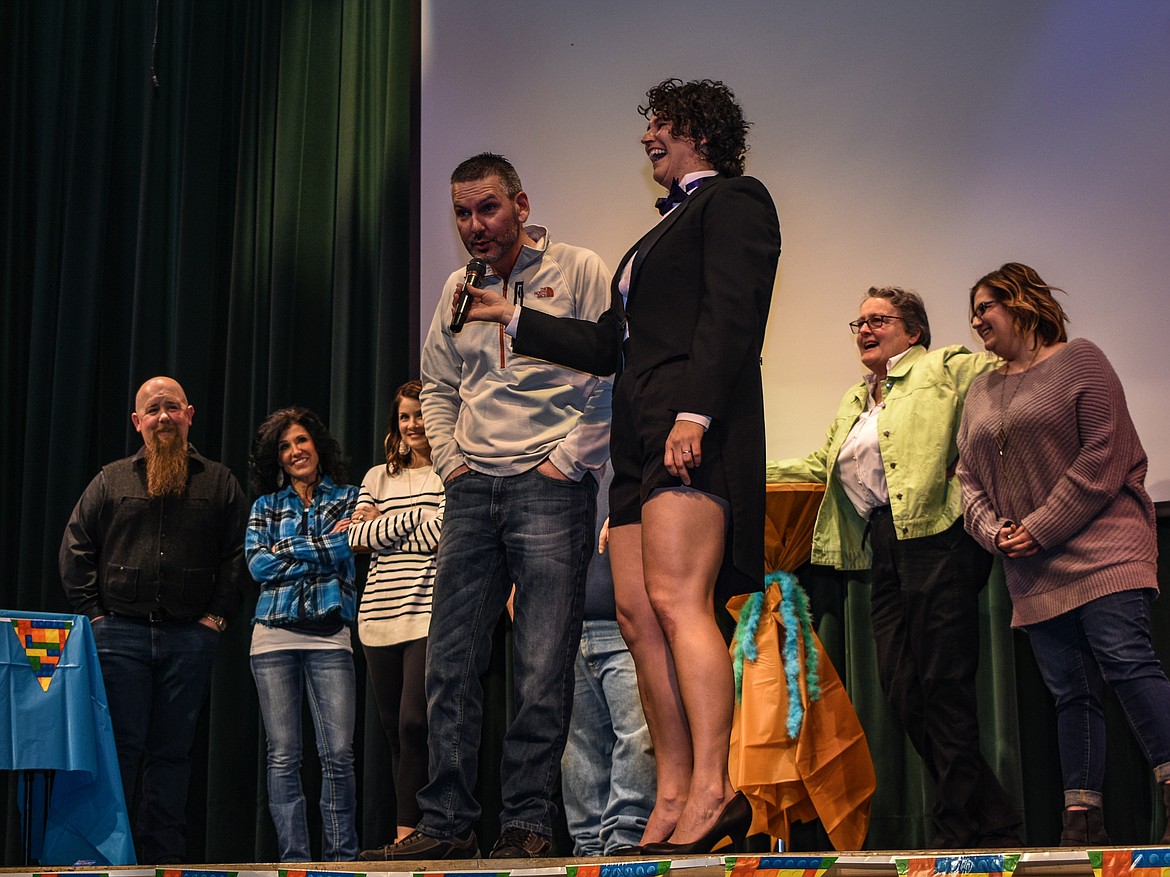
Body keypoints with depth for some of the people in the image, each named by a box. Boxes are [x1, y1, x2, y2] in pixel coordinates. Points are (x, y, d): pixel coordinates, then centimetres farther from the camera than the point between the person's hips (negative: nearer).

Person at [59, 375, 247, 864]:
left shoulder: (219, 483, 10)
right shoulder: (112, 481, 11)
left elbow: (237, 554, 7)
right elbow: (74, 549, 9)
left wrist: (218, 614, -2)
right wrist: (94, 612, 0)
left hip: (191, 636, 0)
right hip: (120, 632, 0)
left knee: (172, 751, 5)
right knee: (119, 746, -2)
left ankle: (163, 855, 10)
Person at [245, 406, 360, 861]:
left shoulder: (347, 498, 11)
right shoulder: (266, 506, 15)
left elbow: (344, 553, -5)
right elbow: (258, 564, 0)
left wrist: (287, 552, -2)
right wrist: (324, 548, -1)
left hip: (329, 635, -1)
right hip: (275, 634, 2)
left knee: (338, 753, -8)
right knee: (283, 755, -1)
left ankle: (342, 855, 0)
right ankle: (293, 857, 3)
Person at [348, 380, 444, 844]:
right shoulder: (377, 477, 18)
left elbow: (438, 536, -9)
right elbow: (357, 539, 7)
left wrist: (382, 525, 2)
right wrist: (412, 518, -3)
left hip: (430, 612, -5)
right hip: (380, 614, 5)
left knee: (413, 722, -16)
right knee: (395, 729, 6)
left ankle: (407, 833, -11)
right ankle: (412, 832, 12)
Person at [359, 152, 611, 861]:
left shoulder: (578, 271, 0)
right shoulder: (458, 289, 16)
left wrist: (569, 459, -9)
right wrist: (448, 458, 12)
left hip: (551, 487, -5)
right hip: (473, 490, 6)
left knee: (543, 670, -4)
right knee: (451, 662, 3)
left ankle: (527, 823, 4)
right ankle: (447, 824, 10)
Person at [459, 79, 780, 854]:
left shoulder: (733, 199, 4)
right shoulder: (669, 227, 30)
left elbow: (731, 314, -12)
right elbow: (607, 345, 30)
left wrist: (694, 412, -23)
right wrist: (514, 317, 33)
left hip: (696, 424, -9)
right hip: (641, 435, 9)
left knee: (676, 600, -19)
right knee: (637, 611, 1)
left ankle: (714, 792, -20)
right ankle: (674, 796, 3)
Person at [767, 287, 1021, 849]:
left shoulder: (944, 368, 6)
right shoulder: (854, 401, 29)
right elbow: (821, 467, 28)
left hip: (935, 534, -8)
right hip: (882, 546, 8)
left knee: (941, 684, -8)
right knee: (901, 690, 2)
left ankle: (960, 828, 1)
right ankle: (992, 820, 10)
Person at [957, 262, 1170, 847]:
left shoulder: (1079, 360, 1)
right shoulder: (981, 392, 21)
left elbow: (1106, 454, -9)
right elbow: (969, 476, 18)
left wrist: (1042, 527, -13)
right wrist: (992, 530, -3)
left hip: (1100, 545, -6)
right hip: (1033, 571, 6)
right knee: (1069, 690, 3)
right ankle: (1083, 820, 3)